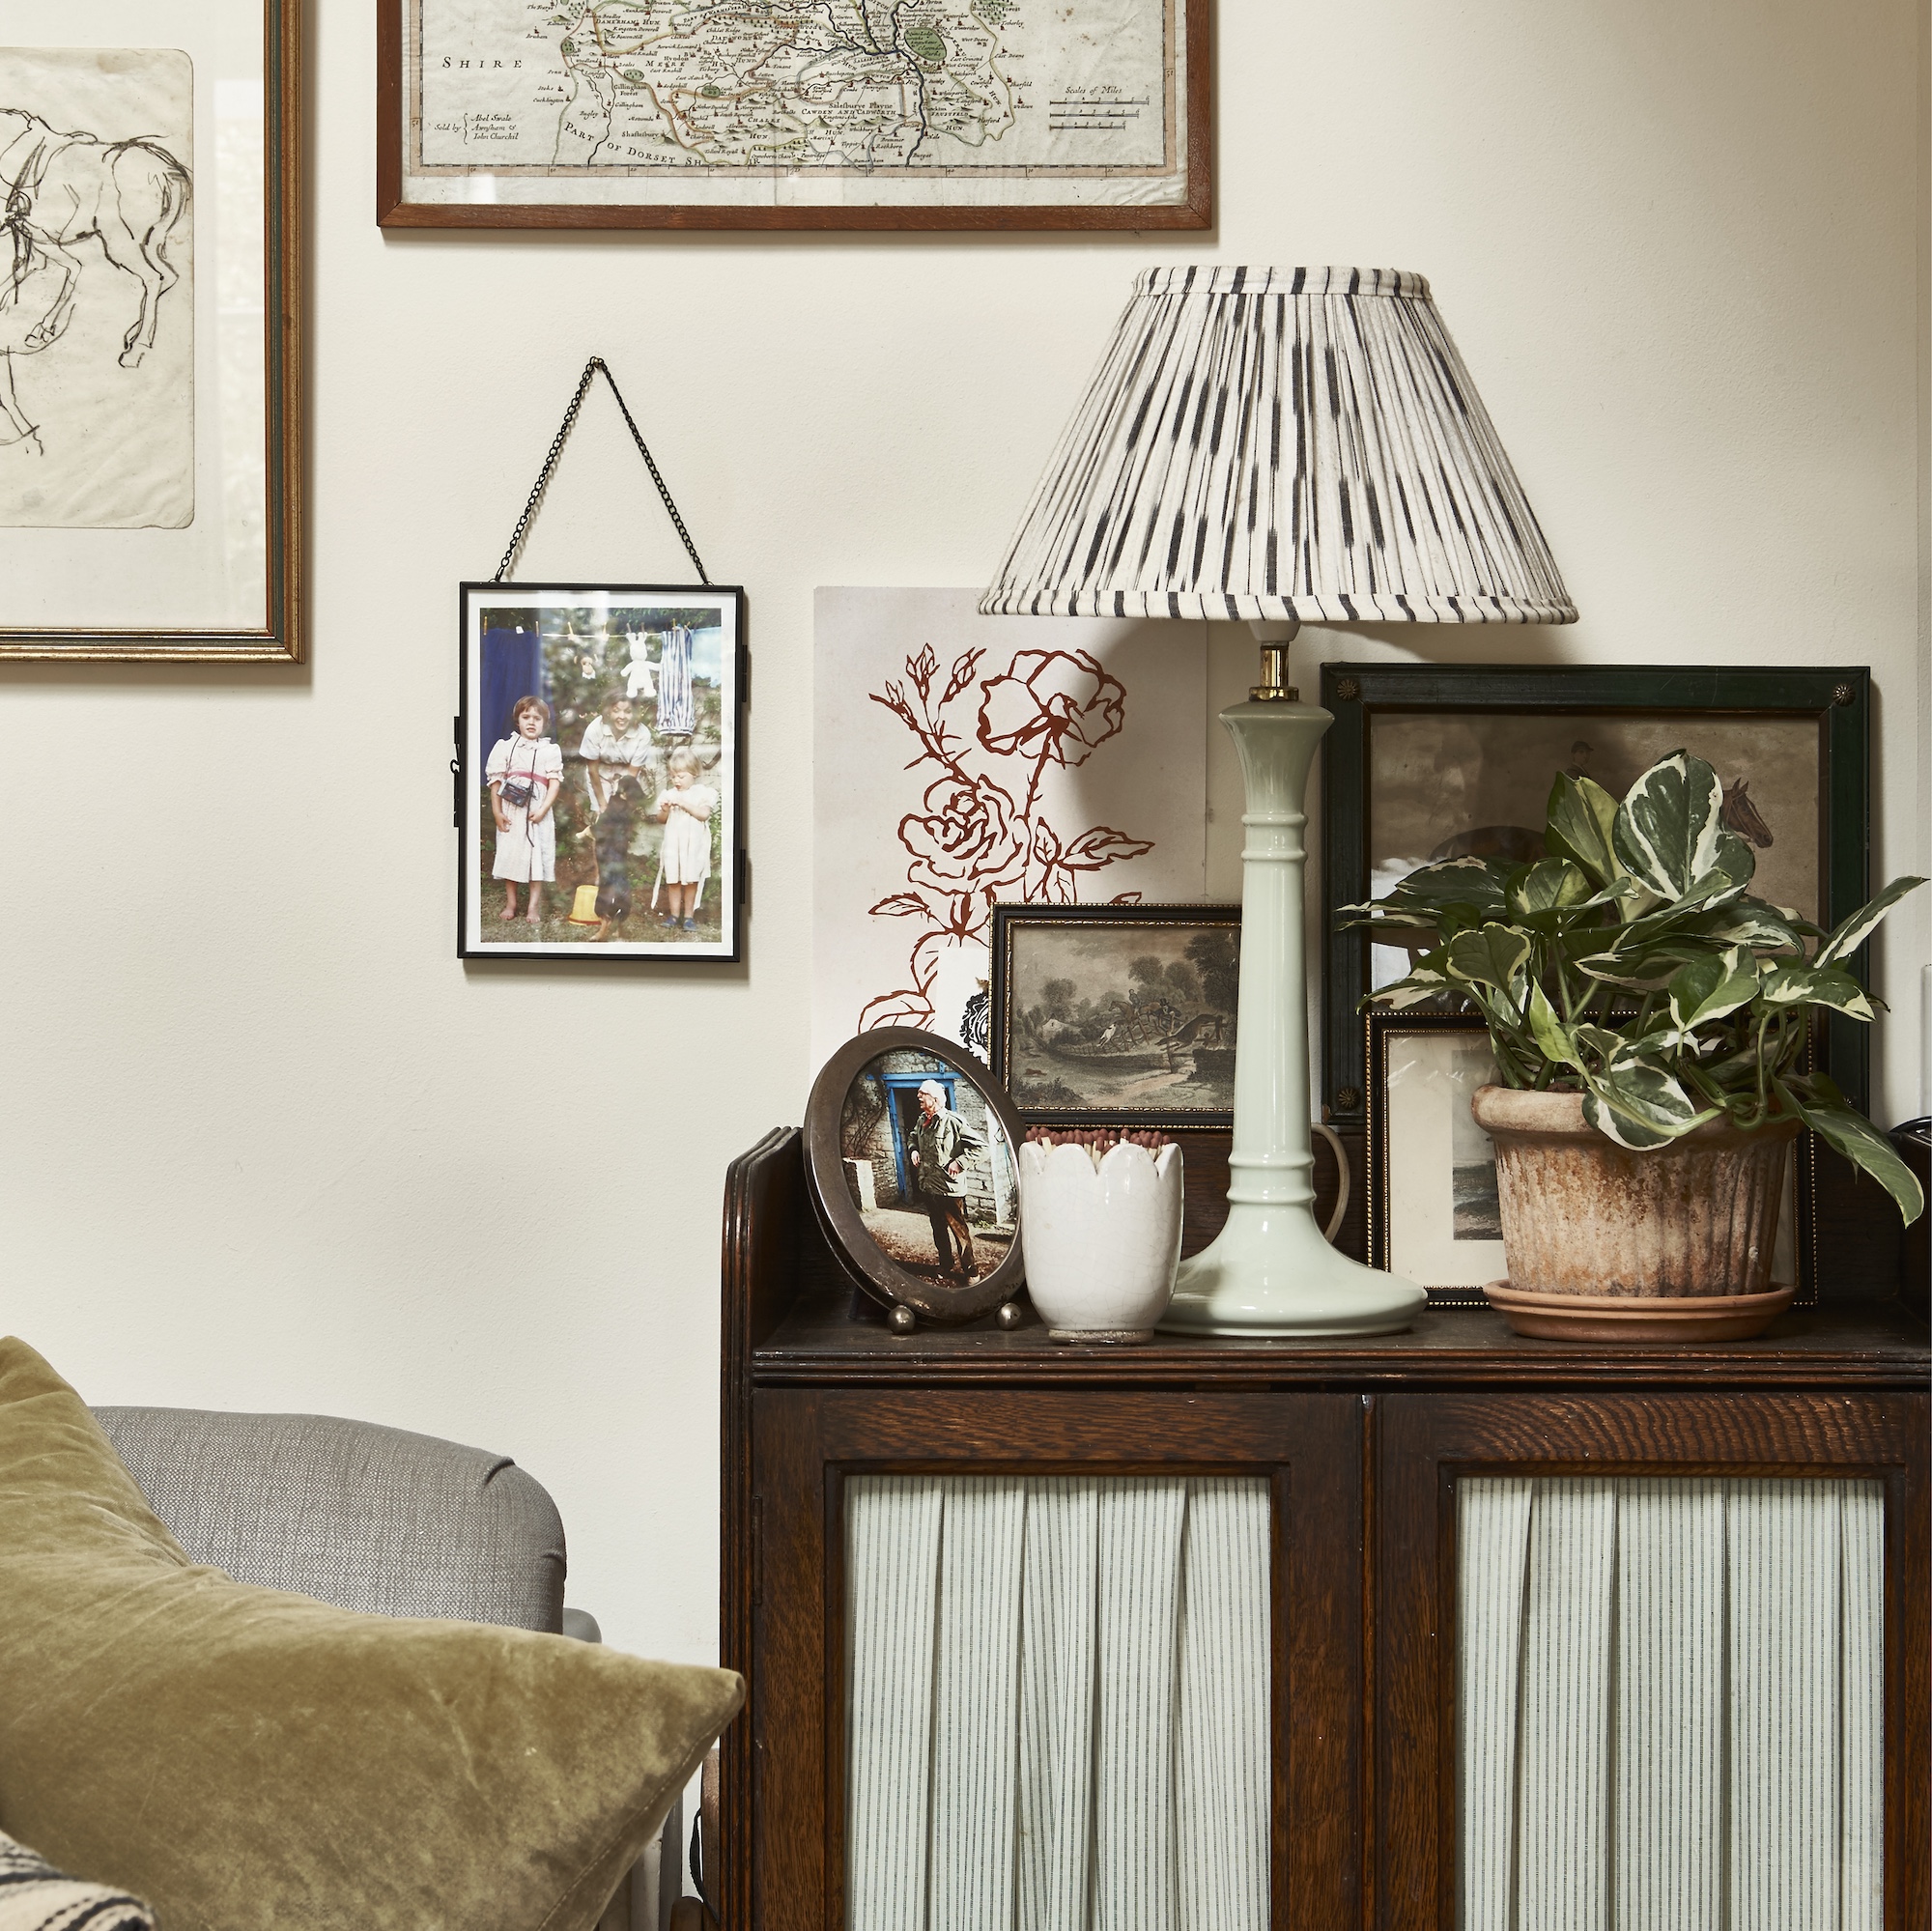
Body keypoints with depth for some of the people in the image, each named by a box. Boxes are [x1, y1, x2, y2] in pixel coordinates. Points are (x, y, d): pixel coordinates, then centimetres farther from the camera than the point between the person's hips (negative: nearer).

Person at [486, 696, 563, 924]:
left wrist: (543, 810, -13)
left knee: (537, 856, -2)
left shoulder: (550, 750, 3)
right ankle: (510, 903, 16)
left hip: (537, 813, -1)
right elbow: (496, 780, 3)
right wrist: (497, 813, -3)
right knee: (509, 854, 5)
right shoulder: (505, 746, 4)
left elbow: (555, 782, -2)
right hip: (511, 811, 1)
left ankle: (534, 907, 3)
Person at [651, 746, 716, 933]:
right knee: (674, 881, 5)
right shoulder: (668, 794, 5)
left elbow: (704, 814, -16)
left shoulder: (702, 793, -3)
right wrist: (664, 810, -13)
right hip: (672, 845, 3)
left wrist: (683, 804, -22)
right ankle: (674, 914, 13)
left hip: (694, 845, -3)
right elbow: (661, 820, 9)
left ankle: (689, 916, 10)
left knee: (691, 881, 3)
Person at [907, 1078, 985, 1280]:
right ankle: (947, 1264, 31)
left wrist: (959, 1162, -18)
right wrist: (914, 1150, 9)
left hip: (949, 1187, -8)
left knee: (958, 1228, -3)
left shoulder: (953, 1121, -16)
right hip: (928, 1186, 8)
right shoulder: (922, 1121, 7)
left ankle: (970, 1269, 6)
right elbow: (914, 1137, 30)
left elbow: (979, 1145, -15)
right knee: (938, 1228, 17)